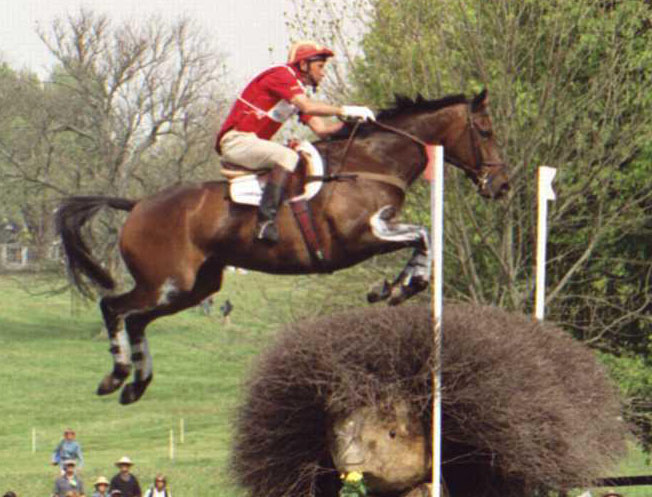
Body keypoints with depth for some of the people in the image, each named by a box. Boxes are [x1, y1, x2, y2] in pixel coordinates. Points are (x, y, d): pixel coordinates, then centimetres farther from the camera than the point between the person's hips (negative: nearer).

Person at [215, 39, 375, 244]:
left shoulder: (298, 91, 19)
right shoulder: (281, 75, -10)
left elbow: (321, 129, 11)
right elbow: (308, 107, -24)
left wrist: (349, 123, -2)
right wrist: (344, 111, -19)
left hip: (251, 144, 10)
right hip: (236, 140, -10)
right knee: (287, 156, -30)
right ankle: (266, 220, -37)